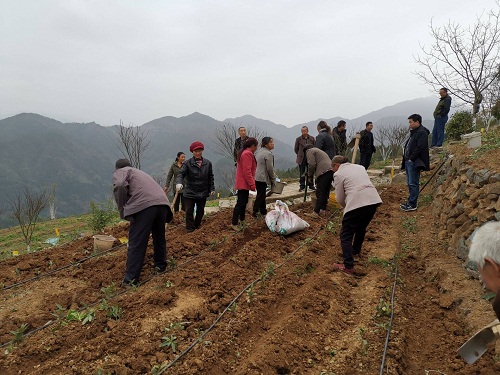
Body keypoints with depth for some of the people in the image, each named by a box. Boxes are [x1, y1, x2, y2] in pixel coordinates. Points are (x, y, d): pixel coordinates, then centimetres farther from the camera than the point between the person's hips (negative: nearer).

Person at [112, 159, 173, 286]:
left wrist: (122, 209, 5)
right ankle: (161, 266, 40)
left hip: (144, 205, -7)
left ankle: (131, 279, 4)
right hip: (162, 202, 7)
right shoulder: (139, 172, 39)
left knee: (136, 244, 1)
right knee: (159, 237, 25)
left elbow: (120, 186, -7)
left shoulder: (120, 172, 18)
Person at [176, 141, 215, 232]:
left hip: (203, 193, 3)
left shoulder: (208, 163, 2)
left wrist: (212, 189, 5)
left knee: (200, 211, 14)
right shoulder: (187, 163, -7)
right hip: (190, 193, -3)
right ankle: (190, 229, 12)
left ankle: (197, 226, 33)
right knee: (189, 211, 0)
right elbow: (181, 174, -18)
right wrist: (179, 183, -37)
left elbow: (210, 178, 7)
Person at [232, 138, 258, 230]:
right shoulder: (248, 154, -19)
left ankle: (242, 220, 32)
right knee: (240, 203, -7)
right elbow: (247, 171, -24)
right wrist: (252, 184, -21)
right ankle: (234, 223, -3)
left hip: (242, 182, 11)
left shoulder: (244, 152, 15)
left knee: (243, 202, 20)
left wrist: (251, 182, 22)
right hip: (244, 183, -11)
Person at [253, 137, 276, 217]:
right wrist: (273, 180, -3)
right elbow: (270, 168, -15)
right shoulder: (268, 154, -15)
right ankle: (255, 212, 2)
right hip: (262, 178, -9)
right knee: (261, 195, -1)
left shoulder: (259, 151, 13)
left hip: (256, 177, 9)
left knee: (261, 195, 17)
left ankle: (263, 210, 27)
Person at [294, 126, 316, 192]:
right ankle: (302, 186, 11)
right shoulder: (298, 139, -1)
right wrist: (300, 155, 8)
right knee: (302, 173, 3)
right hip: (302, 159, -1)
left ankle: (311, 186, 16)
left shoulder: (312, 138, 2)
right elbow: (296, 149, 7)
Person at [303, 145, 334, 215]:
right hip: (331, 170, 9)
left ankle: (316, 212, -6)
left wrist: (310, 176, 6)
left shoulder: (309, 151, 8)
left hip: (324, 171, -9)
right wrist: (317, 182, 38)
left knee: (320, 193, -8)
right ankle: (323, 209, 23)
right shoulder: (318, 151, 36)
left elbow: (311, 165, -8)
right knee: (325, 191, 16)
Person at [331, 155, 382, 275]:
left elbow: (340, 199, 5)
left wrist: (345, 206, 26)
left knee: (346, 235, 3)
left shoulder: (338, 174, 4)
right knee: (361, 228, 29)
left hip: (357, 204, -7)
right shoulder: (360, 167, 24)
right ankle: (356, 252, 45)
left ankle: (348, 266, -1)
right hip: (374, 200, 8)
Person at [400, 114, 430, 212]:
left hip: (414, 163, -10)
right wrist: (406, 158, 11)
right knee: (410, 183, 15)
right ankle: (410, 201, 25)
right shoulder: (414, 132, 19)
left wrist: (411, 158, -18)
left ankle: (413, 204, -2)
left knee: (413, 183, -6)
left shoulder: (422, 133, -12)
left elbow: (419, 148, -21)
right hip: (409, 162, 10)